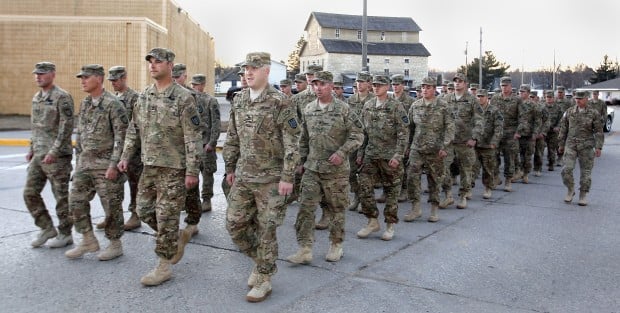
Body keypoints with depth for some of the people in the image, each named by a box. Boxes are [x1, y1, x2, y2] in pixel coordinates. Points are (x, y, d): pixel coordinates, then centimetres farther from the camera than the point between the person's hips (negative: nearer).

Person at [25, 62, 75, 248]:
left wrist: (54, 151, -21)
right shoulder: (36, 98, 15)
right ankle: (47, 229, 20)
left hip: (57, 156, -8)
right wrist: (31, 149, 17)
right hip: (38, 156, 8)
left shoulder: (62, 97, -11)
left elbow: (67, 127, -17)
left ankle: (65, 234, 14)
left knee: (61, 197, 1)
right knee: (30, 193, 7)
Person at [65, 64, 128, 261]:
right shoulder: (85, 104, 11)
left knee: (111, 206, 2)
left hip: (106, 164, -8)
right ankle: (88, 241, 20)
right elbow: (80, 133, 19)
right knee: (76, 202, 7)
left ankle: (115, 245, 16)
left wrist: (114, 165, -21)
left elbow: (122, 137, -17)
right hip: (85, 163, 8)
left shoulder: (113, 104, -13)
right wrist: (78, 158, 16)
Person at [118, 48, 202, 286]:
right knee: (144, 211, 13)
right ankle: (173, 238, 36)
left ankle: (164, 266, 12)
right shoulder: (144, 96, 9)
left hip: (173, 168, -7)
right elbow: (134, 130, 17)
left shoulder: (183, 98, -12)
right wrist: (126, 156, 9)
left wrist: (192, 171, -17)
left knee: (166, 217, -1)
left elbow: (193, 138, -14)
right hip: (149, 166, 7)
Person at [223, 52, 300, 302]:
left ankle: (263, 280, 18)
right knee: (234, 224, 9)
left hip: (270, 179, -6)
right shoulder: (239, 101, 8)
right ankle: (261, 261, 31)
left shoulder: (280, 103, -12)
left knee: (266, 230, 2)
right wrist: (230, 168, 14)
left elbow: (291, 144, -14)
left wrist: (287, 177, -17)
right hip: (243, 177, 6)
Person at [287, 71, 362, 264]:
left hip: (336, 169, -3)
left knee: (336, 209, 8)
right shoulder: (308, 110, 8)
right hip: (312, 168, 4)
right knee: (306, 208, -3)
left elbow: (357, 135, -6)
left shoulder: (343, 109, -6)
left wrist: (342, 152, -18)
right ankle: (305, 250, 1)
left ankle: (336, 246, 25)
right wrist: (302, 161, 16)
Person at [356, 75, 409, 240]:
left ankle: (390, 225, 17)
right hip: (370, 155, 5)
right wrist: (360, 153, 11)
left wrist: (398, 156, -16)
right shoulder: (367, 106, 9)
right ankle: (372, 221, 14)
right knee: (364, 186, -2)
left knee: (391, 190, 5)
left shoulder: (396, 106, -7)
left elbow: (404, 133, -10)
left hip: (390, 156, -5)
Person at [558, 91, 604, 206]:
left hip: (586, 146, -1)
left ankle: (583, 195, 15)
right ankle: (570, 190, 11)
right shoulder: (569, 111, 6)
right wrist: (561, 144, 12)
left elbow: (599, 131, 0)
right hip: (571, 144, 1)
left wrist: (598, 147, -9)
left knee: (586, 171, 3)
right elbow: (563, 128, 12)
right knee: (566, 169, -11)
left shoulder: (594, 113, 0)